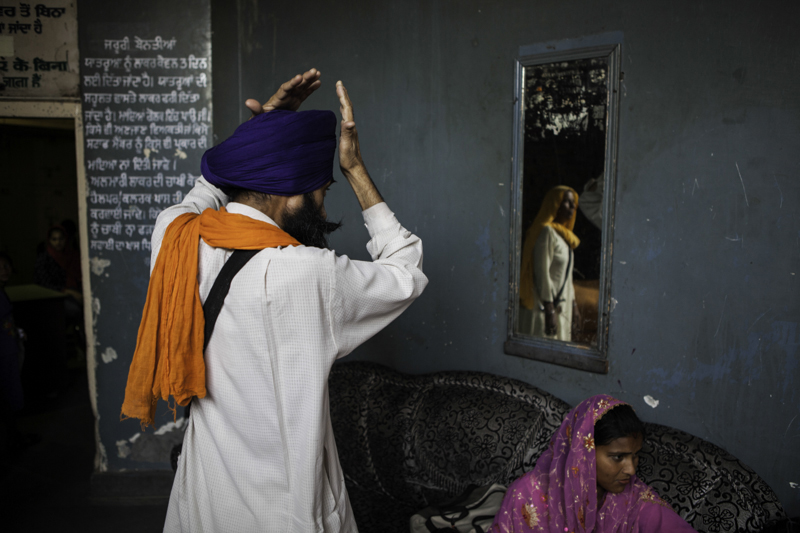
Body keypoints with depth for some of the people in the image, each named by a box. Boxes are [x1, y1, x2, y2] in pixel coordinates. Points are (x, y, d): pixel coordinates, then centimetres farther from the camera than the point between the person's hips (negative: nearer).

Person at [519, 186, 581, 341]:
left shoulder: (563, 234, 15)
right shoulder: (547, 232, -14)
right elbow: (542, 272, -20)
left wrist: (573, 306, 19)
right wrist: (549, 310, -22)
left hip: (562, 307, 9)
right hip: (544, 307, -9)